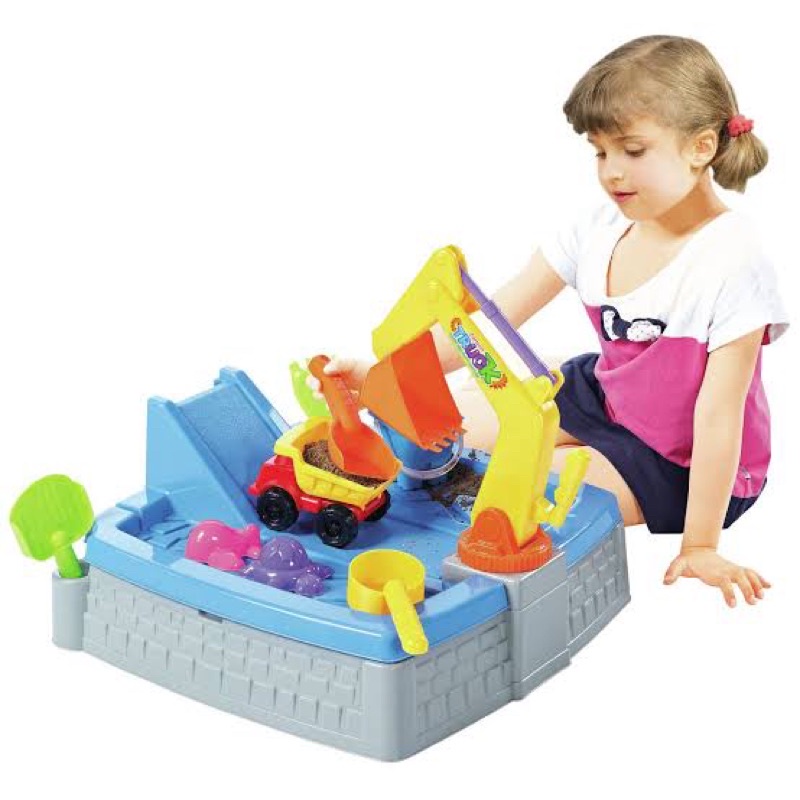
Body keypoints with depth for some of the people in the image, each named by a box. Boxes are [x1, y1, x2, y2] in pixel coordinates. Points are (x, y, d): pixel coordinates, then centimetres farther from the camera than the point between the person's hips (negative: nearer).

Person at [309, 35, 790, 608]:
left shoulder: (733, 261, -27)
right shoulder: (600, 228, -7)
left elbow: (718, 413, -27)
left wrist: (699, 546, -25)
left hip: (681, 467, -7)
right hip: (603, 396, 7)